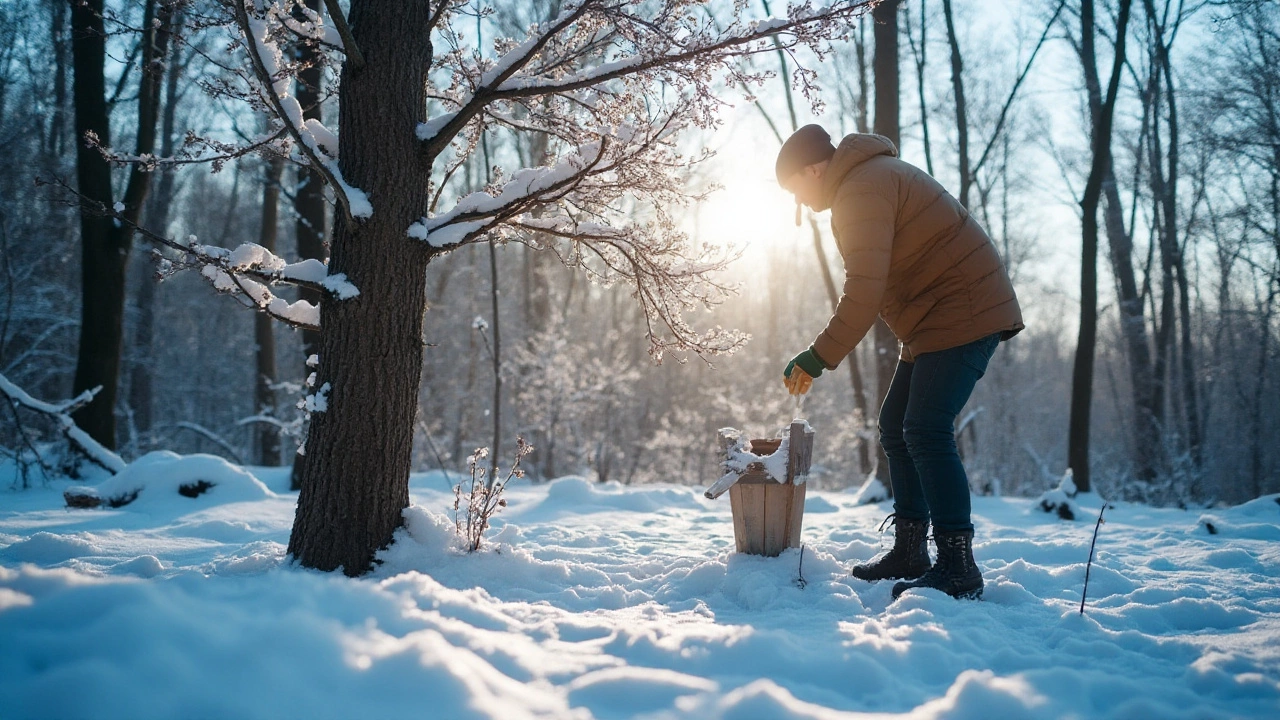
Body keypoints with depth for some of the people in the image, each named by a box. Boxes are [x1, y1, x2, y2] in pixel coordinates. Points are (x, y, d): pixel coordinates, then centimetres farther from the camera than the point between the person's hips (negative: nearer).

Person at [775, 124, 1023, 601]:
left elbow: (864, 293, -25)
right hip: (936, 318, 11)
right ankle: (910, 553, 18)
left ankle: (958, 567, -13)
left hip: (964, 312, -11)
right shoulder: (872, 176, 19)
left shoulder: (861, 190, -16)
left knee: (926, 431, -16)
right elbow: (869, 285, 19)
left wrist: (819, 358, -19)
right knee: (896, 426, 12)